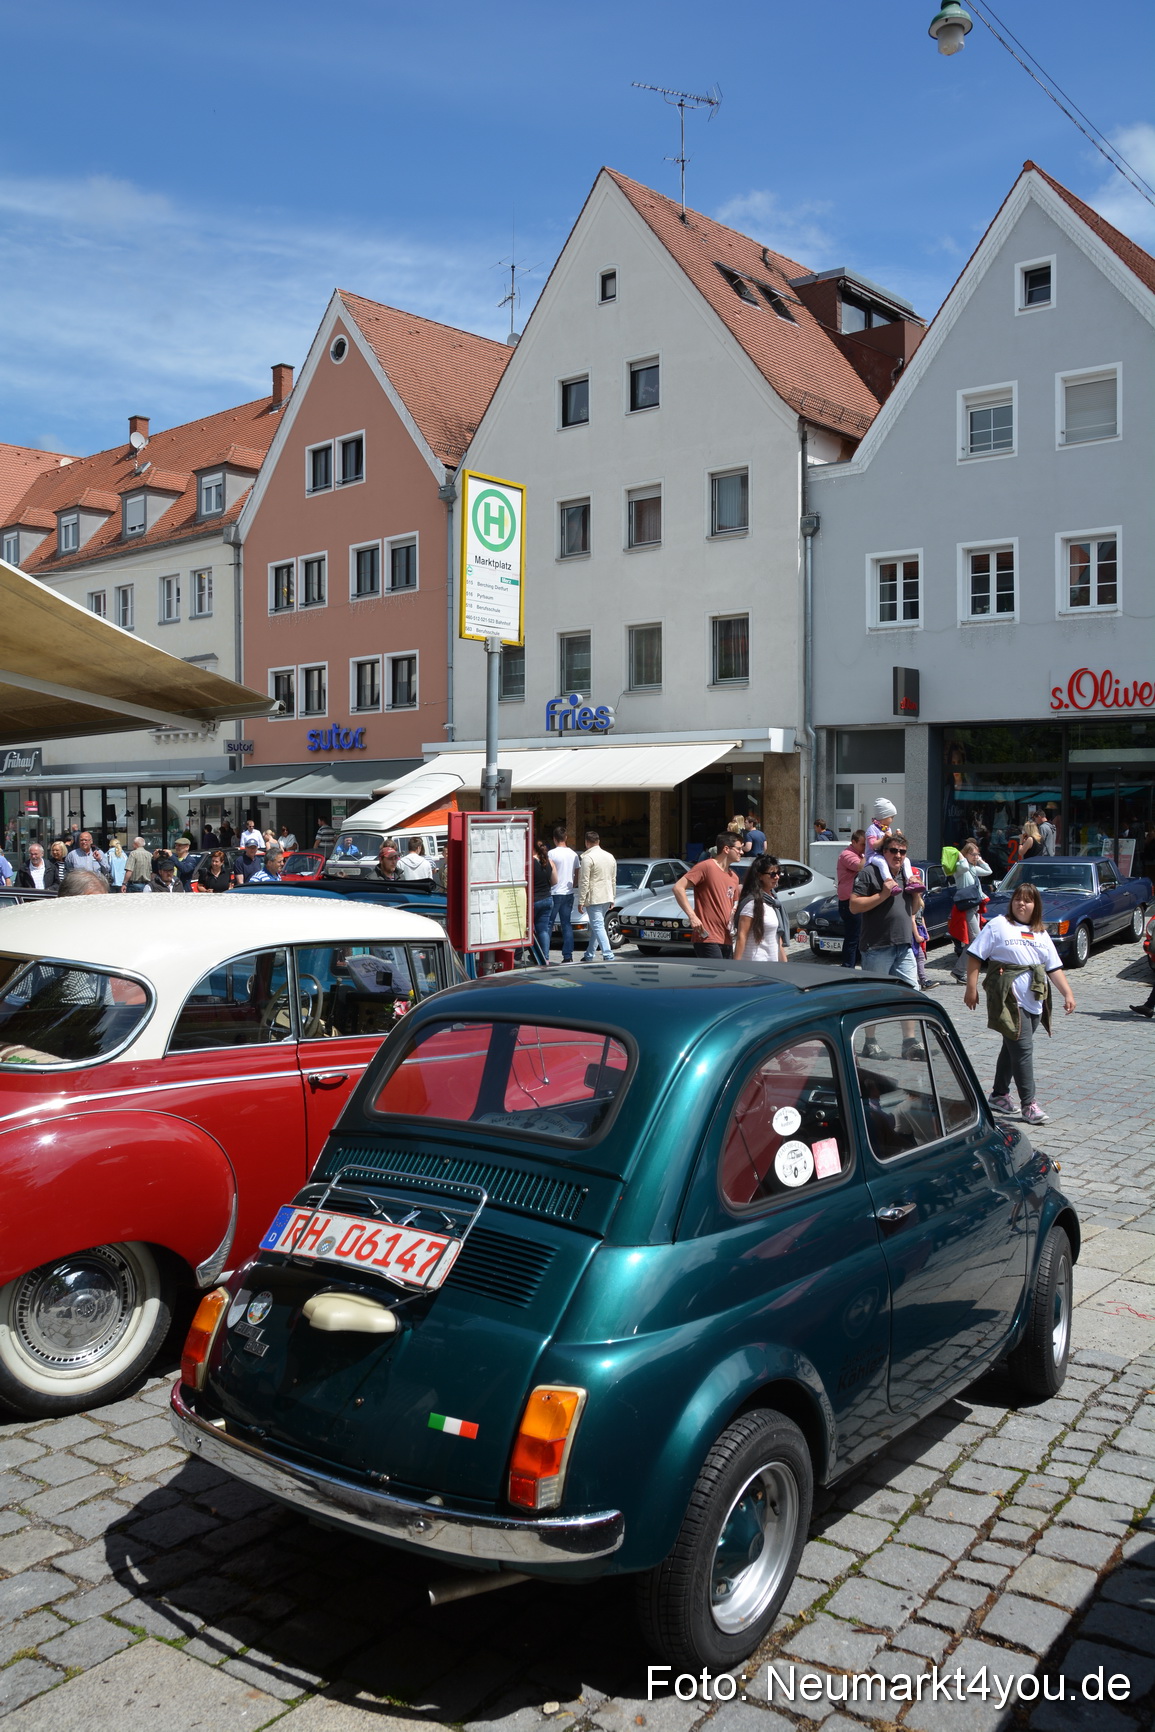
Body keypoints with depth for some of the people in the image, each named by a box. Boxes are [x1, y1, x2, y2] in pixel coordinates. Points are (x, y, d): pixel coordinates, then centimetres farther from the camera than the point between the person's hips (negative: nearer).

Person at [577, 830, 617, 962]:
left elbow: (584, 882, -15)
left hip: (594, 898, -8)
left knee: (598, 927, -8)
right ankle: (589, 955, 23)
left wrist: (581, 901, -11)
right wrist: (612, 898, 23)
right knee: (596, 926, 16)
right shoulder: (610, 856, 11)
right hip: (607, 898, 8)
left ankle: (608, 955, -17)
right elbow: (614, 880, 16)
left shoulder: (588, 858, -12)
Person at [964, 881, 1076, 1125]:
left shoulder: (1041, 934, 16)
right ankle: (1028, 1105, -5)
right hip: (1009, 1001, -6)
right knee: (1023, 1050, -9)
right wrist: (971, 988, -9)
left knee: (1012, 1048, 14)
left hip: (1035, 1002, 6)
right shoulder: (998, 925, -2)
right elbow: (974, 956, -5)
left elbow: (1054, 967, 15)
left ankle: (999, 1096, 25)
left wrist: (1067, 993, 3)